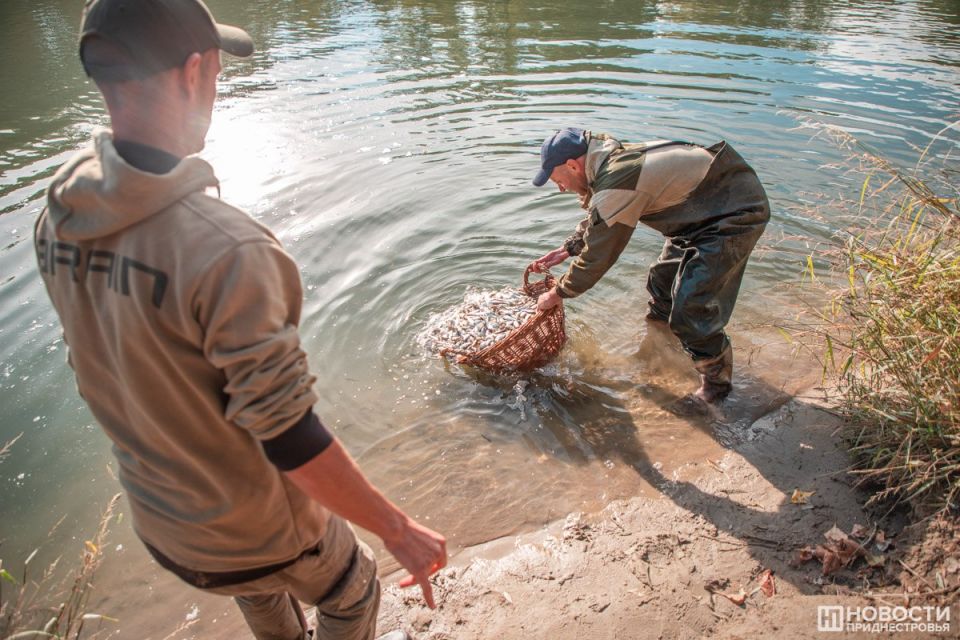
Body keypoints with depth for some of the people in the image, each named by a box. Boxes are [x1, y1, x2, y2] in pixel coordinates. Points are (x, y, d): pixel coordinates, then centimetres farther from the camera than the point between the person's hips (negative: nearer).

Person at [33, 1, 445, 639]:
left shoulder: (57, 222, -11)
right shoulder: (225, 249, -36)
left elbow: (104, 364, 4)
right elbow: (290, 439, -32)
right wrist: (399, 529, -19)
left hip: (156, 522, 7)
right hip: (253, 532, -7)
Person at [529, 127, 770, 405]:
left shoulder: (615, 185, -29)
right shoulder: (613, 158, 2)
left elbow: (597, 256, -19)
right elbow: (596, 221, 20)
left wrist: (557, 294, -6)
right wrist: (566, 249, 12)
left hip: (735, 213, -10)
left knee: (690, 312, -13)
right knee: (662, 280, 20)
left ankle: (717, 383, 11)